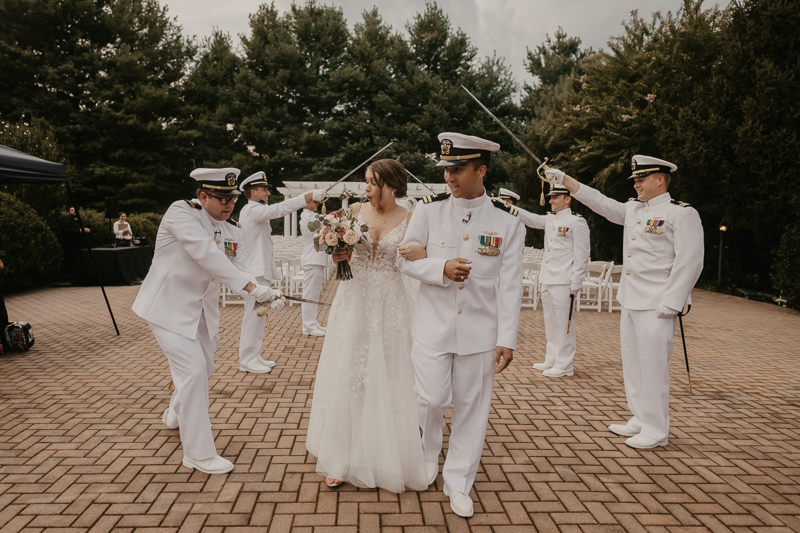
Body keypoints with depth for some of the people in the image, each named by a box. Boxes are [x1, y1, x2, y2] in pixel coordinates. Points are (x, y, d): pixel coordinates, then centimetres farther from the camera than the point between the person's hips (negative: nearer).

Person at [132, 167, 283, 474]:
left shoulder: (231, 232, 0)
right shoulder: (181, 212, -20)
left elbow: (237, 269, -1)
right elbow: (206, 254, -33)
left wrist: (261, 295, -22)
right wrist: (251, 287, -40)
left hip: (202, 310, 7)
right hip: (169, 307, -7)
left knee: (203, 368, 19)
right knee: (193, 370, -12)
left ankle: (176, 415, 50)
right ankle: (199, 453, 1)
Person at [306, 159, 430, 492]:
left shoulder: (410, 220, -4)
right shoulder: (356, 211, 3)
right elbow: (339, 251, 14)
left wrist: (420, 254, -28)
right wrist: (339, 255, -8)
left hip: (389, 305, -2)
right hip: (353, 302, 3)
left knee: (389, 380, 4)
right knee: (345, 376, 7)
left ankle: (390, 457, 24)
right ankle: (342, 458, 23)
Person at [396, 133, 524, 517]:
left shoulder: (507, 220, -2)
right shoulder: (428, 209, -1)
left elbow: (510, 285, -2)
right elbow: (404, 259, 3)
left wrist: (507, 339, -5)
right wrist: (441, 268, -16)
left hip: (480, 331, 0)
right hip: (433, 327, 0)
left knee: (471, 408, 8)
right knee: (430, 400, 1)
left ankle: (458, 484, 27)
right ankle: (424, 463, 33)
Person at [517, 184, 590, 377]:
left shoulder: (577, 222, -10)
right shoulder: (549, 219, 15)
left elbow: (581, 256, -12)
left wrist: (575, 284, -14)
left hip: (564, 282, -8)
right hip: (547, 280, 8)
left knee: (563, 324, -1)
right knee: (550, 323, 15)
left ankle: (564, 365, 8)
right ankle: (551, 360, 26)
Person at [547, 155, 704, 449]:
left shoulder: (682, 213, -9)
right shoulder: (633, 209, 14)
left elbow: (689, 262, -14)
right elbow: (599, 201, 18)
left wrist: (670, 304, -18)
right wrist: (563, 178, 15)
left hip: (656, 305, -8)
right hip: (630, 301, 8)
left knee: (653, 365, -3)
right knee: (632, 363, 14)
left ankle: (656, 430, 10)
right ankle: (640, 420, 28)